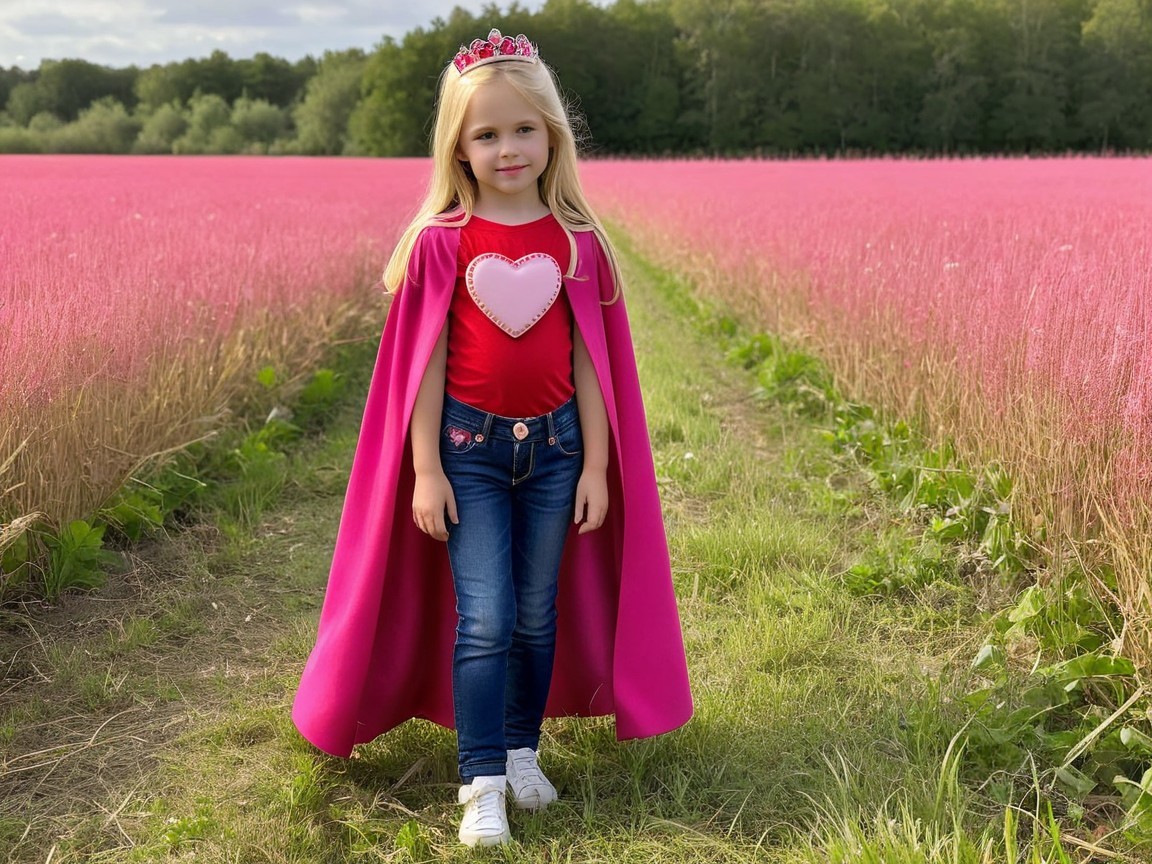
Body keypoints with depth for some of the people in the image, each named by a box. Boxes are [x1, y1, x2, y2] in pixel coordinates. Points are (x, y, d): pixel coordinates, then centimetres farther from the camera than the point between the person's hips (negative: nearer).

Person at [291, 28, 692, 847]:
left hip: (555, 448, 2)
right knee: (483, 621, -4)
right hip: (469, 449, -2)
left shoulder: (579, 243, -1)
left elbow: (591, 364, 1)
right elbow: (423, 364, -4)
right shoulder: (439, 244, -5)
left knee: (538, 615, 12)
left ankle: (522, 753, 30)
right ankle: (483, 784, 6)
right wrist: (425, 470, -8)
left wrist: (596, 466, -1)